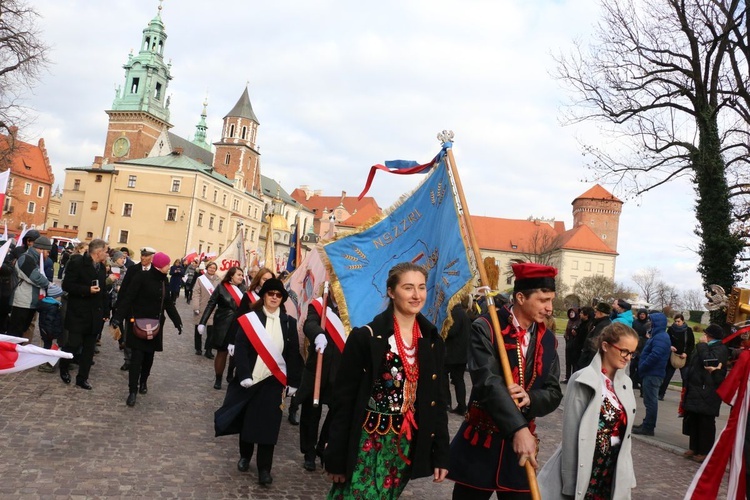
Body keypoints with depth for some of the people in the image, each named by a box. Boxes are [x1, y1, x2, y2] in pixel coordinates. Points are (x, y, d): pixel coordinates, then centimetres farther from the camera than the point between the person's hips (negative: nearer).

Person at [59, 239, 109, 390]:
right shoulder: (77, 263, -10)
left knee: (89, 348, 7)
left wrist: (105, 312, 13)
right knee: (74, 343, -3)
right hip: (78, 313, -6)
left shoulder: (102, 267, 11)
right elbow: (66, 285, -14)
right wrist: (87, 290, -23)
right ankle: (63, 369, 24)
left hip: (95, 314, 6)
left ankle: (82, 378, 16)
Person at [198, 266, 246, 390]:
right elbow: (210, 305, -5)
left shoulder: (243, 288, 6)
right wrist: (202, 323, -10)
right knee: (222, 353, 5)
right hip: (223, 326, -3)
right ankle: (218, 379, 19)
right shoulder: (221, 287, -4)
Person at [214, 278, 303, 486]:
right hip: (251, 378, -1)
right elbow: (240, 348, -8)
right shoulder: (249, 319, -4)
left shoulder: (289, 323, 3)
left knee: (268, 423, 2)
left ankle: (264, 468, 12)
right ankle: (245, 456, 35)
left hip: (275, 381, 1)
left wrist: (293, 382, 4)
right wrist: (244, 375, -17)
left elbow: (293, 354, 5)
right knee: (247, 419, 12)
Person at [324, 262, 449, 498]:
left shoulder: (433, 341, 4)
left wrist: (441, 454, 6)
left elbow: (437, 399, 9)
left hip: (408, 445, 4)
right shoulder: (366, 336, -11)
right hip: (367, 442, -4)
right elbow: (344, 397, -9)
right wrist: (336, 456, -8)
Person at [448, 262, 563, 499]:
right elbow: (488, 382, -24)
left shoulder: (548, 340, 5)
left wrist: (530, 399, -19)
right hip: (480, 443, -4)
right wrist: (518, 429, -34)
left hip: (522, 442, 4)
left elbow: (554, 393, 3)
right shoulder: (485, 329, -12)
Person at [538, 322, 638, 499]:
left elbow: (624, 431, 11)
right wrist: (570, 480, -12)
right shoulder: (583, 380, -13)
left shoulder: (625, 383, 5)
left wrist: (626, 473, 9)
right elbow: (571, 432, -13)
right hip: (584, 468, -5)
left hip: (613, 470, 5)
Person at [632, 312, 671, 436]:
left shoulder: (661, 337, -17)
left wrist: (642, 367, -17)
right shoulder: (658, 336, 18)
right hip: (651, 373, 11)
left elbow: (655, 355, -27)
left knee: (650, 401, -5)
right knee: (650, 400, 16)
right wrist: (642, 366, 13)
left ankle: (648, 427, 0)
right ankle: (647, 425, 24)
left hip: (652, 373, -11)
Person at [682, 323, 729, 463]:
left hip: (707, 393, -9)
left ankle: (704, 451, 7)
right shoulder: (706, 347, 16)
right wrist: (688, 385, 6)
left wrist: (702, 344, -15)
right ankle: (694, 447, 23)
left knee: (706, 422, 0)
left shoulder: (720, 349, -11)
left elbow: (709, 361, -27)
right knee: (693, 420, 13)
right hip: (696, 390, 9)